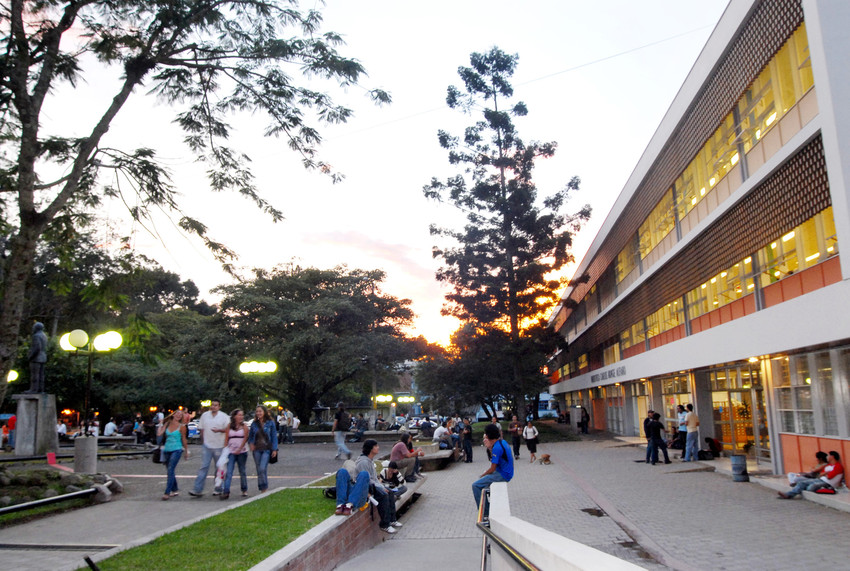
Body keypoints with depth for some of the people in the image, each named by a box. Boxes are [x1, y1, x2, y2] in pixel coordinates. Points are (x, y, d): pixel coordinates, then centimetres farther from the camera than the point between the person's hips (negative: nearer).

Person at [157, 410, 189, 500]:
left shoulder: (182, 426, 0)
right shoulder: (167, 424, 9)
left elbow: (184, 440, 7)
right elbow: (159, 434, -1)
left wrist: (186, 451, 10)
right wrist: (162, 424, 8)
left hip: (176, 450, -5)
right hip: (167, 450, 5)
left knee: (170, 470, -15)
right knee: (170, 471, 11)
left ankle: (167, 493, -18)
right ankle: (174, 490, 23)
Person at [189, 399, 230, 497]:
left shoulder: (224, 417, -2)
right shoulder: (205, 415, 7)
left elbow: (228, 429, -6)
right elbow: (201, 429, 13)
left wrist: (219, 430, -23)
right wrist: (203, 441, 8)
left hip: (219, 446, -1)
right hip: (206, 446, 2)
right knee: (204, 467, -5)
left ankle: (218, 489, 18)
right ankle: (197, 490, -7)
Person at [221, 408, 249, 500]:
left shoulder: (244, 426, 2)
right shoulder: (229, 426, 5)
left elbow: (245, 439, -5)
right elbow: (226, 439, 5)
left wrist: (239, 449, -13)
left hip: (242, 452, 0)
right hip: (231, 452, 0)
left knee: (242, 472, 9)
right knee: (228, 472, -9)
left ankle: (244, 490, 21)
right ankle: (226, 492, -12)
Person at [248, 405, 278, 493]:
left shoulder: (270, 423, -3)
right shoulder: (254, 424, 6)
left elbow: (274, 436, -1)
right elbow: (250, 436, 17)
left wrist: (274, 449, -6)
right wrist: (251, 443, -2)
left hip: (267, 449, -4)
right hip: (256, 450, 4)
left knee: (262, 468, -17)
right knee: (259, 470, 8)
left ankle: (264, 487, -2)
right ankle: (262, 489, 20)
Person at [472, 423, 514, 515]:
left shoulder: (497, 448, -24)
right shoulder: (503, 442, 5)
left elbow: (492, 469, -21)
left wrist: (482, 475, -3)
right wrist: (489, 447, 8)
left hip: (502, 475, -10)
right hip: (507, 473, 10)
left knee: (476, 485, -10)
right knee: (483, 482, 29)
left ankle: (485, 512, -5)